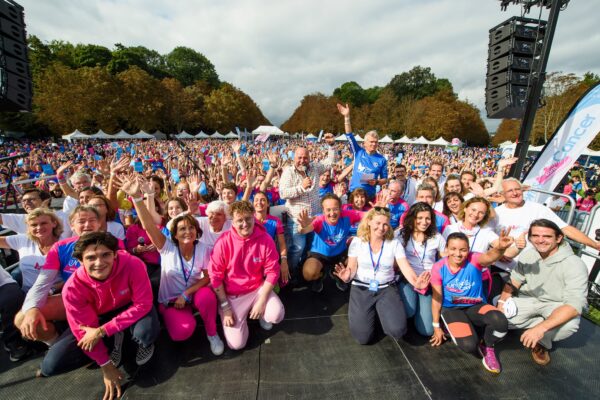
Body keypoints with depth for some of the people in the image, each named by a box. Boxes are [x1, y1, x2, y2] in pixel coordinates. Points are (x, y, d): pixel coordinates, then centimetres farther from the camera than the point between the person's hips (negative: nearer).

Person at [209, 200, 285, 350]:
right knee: (236, 343, -6)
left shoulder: (265, 239, -15)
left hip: (258, 288, 1)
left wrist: (261, 301, -16)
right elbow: (215, 275, -11)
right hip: (232, 295, 0)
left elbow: (272, 271, -10)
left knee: (276, 315, -24)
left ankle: (260, 313, 13)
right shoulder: (224, 242, -18)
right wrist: (225, 307, -10)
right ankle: (244, 313, 25)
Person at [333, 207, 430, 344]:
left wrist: (416, 283, -32)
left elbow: (405, 267, -11)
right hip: (361, 289, -1)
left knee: (398, 330, -19)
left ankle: (381, 311, 15)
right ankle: (372, 312, 23)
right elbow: (352, 267, -5)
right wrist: (348, 276, -29)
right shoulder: (357, 242, -5)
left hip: (387, 289, 1)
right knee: (363, 337, -9)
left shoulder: (395, 243, -3)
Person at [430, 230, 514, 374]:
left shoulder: (474, 259, -16)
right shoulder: (438, 268, -15)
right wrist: (436, 327, -1)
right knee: (468, 345, -24)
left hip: (476, 306, 2)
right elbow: (436, 298, -8)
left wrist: (500, 248, -67)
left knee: (501, 323, -30)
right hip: (452, 309, -1)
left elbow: (489, 256, -42)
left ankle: (487, 347, 4)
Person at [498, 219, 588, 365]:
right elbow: (513, 282, 0)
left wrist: (541, 328, -42)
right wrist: (502, 303, -17)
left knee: (569, 325, -36)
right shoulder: (528, 254, -9)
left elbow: (574, 304, -31)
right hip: (528, 299, 3)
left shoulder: (574, 265, -23)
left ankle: (541, 342, -2)